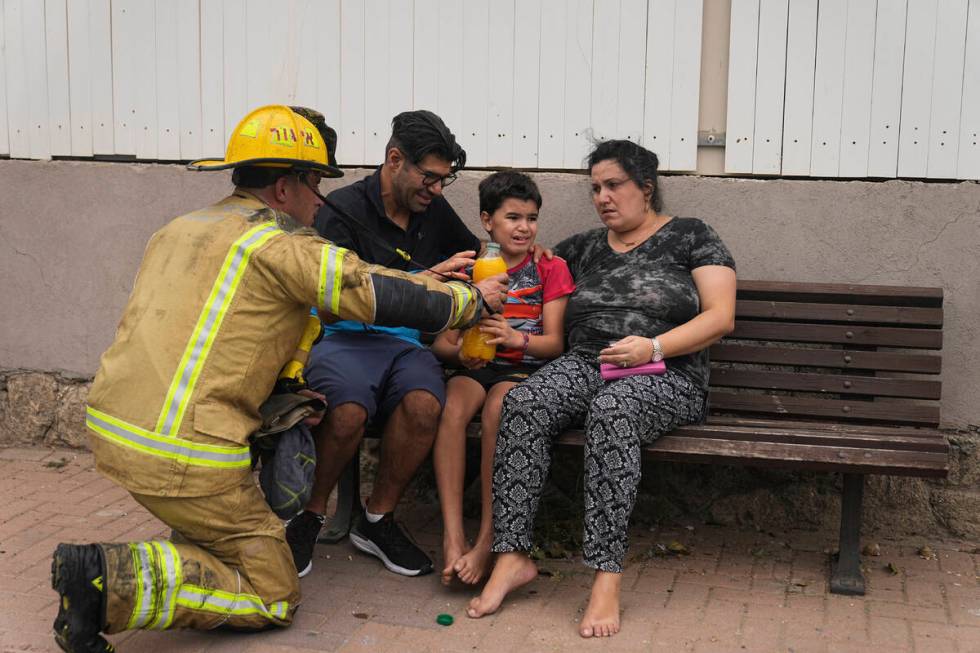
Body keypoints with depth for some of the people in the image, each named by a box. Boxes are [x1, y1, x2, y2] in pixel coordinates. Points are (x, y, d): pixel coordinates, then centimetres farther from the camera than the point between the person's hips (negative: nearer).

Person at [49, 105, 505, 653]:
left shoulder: (177, 230, 16)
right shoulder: (280, 246, -9)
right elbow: (390, 296, -8)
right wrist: (474, 300, 10)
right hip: (186, 457, -9)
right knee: (273, 596, 4)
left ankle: (194, 547, 19)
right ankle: (112, 581, -12)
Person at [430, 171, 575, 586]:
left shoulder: (550, 269, 10)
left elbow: (554, 343, 0)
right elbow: (441, 341, 9)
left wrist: (517, 339, -21)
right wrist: (459, 352, -15)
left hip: (526, 369, -2)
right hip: (475, 368, 2)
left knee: (497, 408, -35)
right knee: (452, 406, -32)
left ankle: (487, 540, -31)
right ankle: (453, 536, -35)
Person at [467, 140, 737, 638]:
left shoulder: (691, 236, 9)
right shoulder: (583, 250, 21)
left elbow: (720, 317, -1)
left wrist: (654, 346, -15)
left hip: (665, 377, -4)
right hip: (585, 365, 4)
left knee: (611, 409, -39)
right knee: (524, 402, -29)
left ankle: (606, 577, -40)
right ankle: (511, 556, -29)